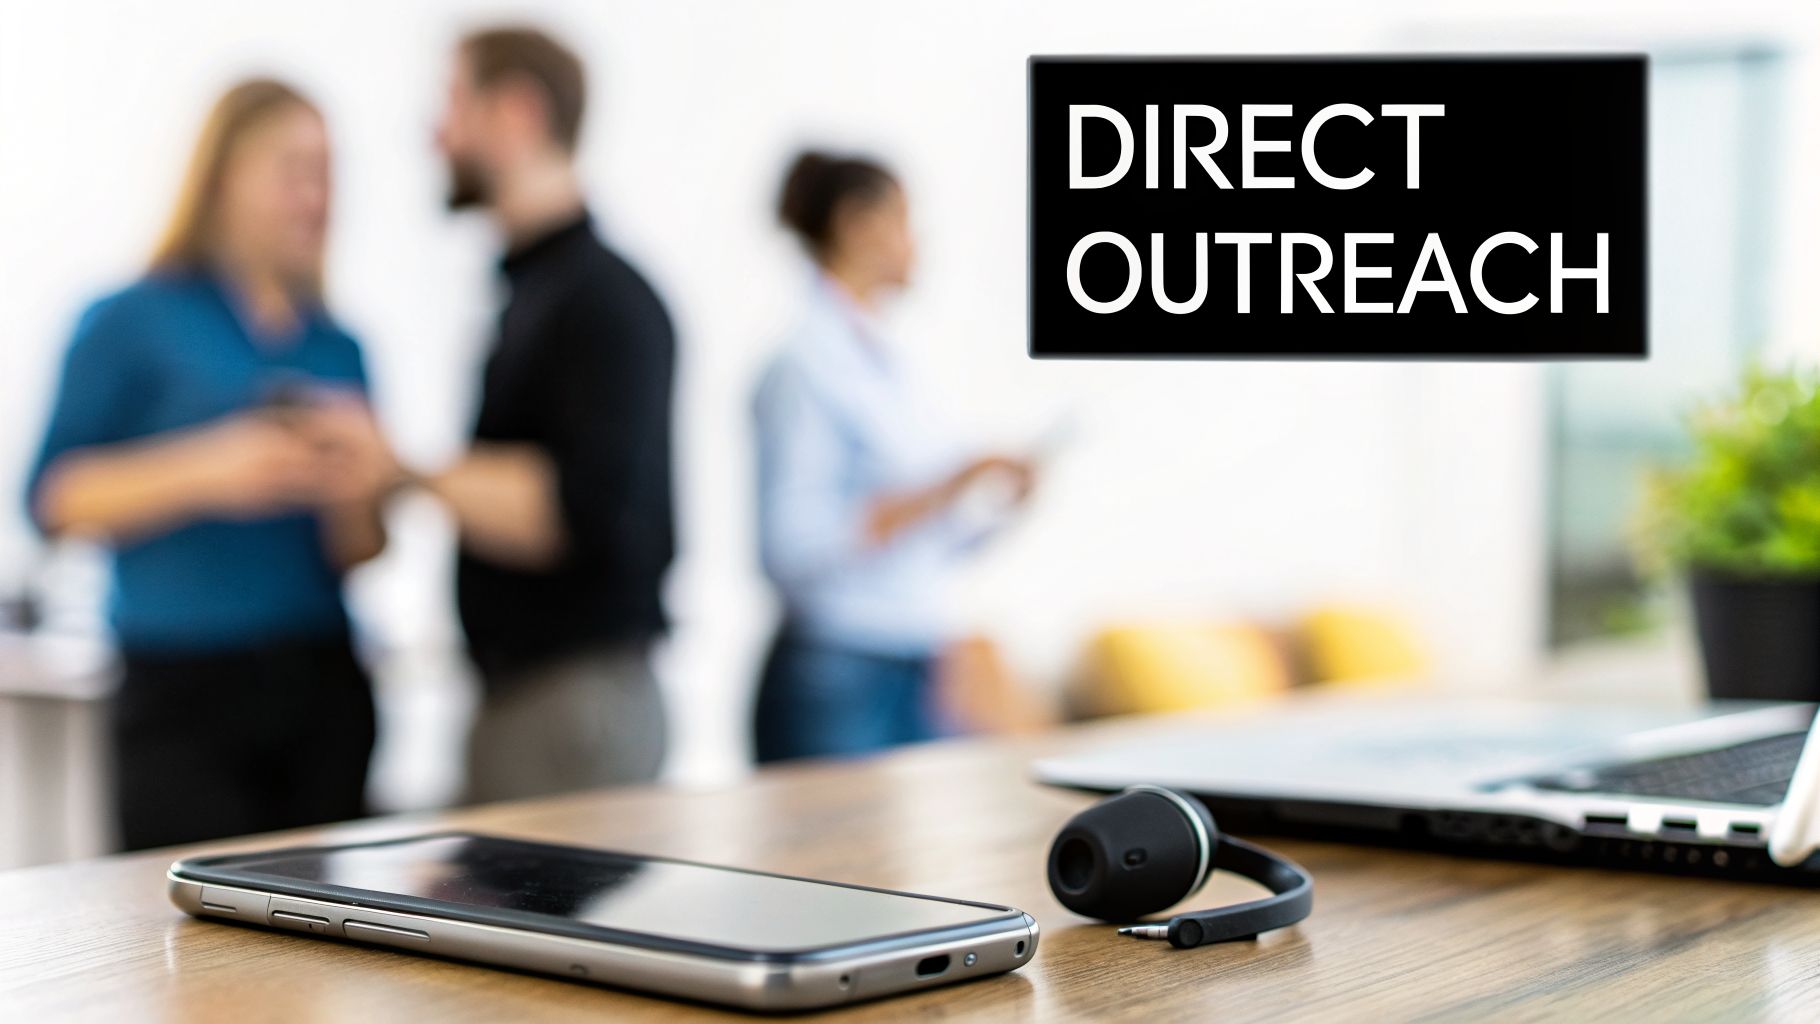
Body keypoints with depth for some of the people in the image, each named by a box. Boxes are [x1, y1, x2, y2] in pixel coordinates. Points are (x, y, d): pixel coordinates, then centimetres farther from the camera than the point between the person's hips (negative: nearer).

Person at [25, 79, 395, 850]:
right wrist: (206, 469, -18)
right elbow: (54, 499, -6)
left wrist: (356, 487, -8)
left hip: (322, 690, 4)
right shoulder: (135, 322, 1)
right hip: (185, 692, -4)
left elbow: (358, 557, 14)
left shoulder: (337, 346, 13)